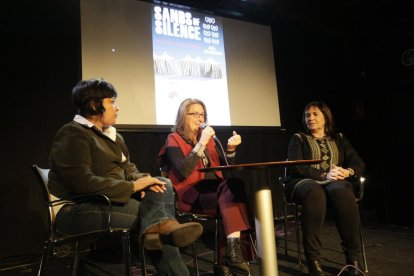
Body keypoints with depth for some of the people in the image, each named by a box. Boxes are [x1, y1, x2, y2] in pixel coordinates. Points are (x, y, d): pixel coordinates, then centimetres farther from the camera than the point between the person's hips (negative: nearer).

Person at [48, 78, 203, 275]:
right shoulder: (72, 135, -11)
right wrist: (133, 186, -20)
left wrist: (143, 180, -11)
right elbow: (83, 182, -23)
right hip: (77, 209, -8)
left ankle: (158, 226, -37)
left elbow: (128, 169, 14)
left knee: (163, 185, -19)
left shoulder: (112, 136, 17)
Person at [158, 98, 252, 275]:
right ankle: (233, 249, -22)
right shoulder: (174, 140, 1)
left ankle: (233, 248, -32)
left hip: (215, 188, 5)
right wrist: (202, 143, -18)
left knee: (235, 184, -28)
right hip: (192, 195, -5)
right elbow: (183, 172, -17)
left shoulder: (209, 138, 18)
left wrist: (231, 149, -4)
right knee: (230, 197, -29)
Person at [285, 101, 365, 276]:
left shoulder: (339, 138, 20)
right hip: (304, 182, -2)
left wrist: (348, 172, -14)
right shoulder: (298, 138, 11)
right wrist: (324, 175, -19)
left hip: (336, 183, 2)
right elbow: (296, 167, -5)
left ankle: (353, 256, -26)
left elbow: (359, 163, 10)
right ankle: (313, 259, -35)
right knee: (314, 192, -39)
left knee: (340, 190, -36)